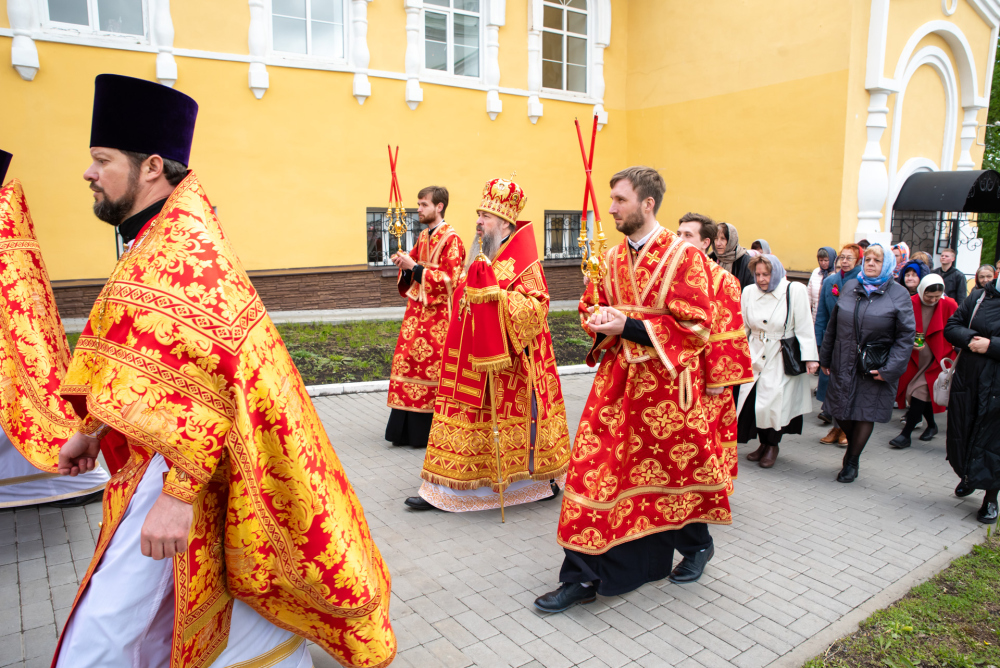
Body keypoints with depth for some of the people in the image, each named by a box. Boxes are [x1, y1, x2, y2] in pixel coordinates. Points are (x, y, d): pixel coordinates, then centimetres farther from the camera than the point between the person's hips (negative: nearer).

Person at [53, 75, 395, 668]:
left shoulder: (183, 248, -20)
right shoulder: (159, 241, 13)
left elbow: (215, 370, -28)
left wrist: (178, 492, -28)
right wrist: (91, 431, 21)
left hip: (179, 461, -10)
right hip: (163, 449, 10)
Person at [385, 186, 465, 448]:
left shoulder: (451, 240, -10)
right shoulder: (423, 237, 14)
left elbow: (450, 279, -17)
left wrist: (415, 267, -18)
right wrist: (405, 265, 0)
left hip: (438, 312, -8)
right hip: (418, 309, 8)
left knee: (432, 367, -3)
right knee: (408, 361, 6)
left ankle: (429, 432, 8)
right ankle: (408, 430, 15)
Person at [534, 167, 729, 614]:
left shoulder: (684, 257, -10)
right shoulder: (612, 257, 7)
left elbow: (695, 328, -14)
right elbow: (594, 306, 18)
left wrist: (628, 326, -20)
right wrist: (599, 320, -7)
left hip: (665, 382, -4)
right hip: (616, 379, 5)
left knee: (675, 467, 14)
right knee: (595, 470, 0)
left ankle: (697, 545, 44)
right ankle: (583, 577, 10)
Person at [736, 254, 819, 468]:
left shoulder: (795, 291, -8)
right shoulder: (749, 292, 2)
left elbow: (804, 328, -7)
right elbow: (743, 327, 11)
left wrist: (810, 358, -11)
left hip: (782, 360, -3)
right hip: (755, 357, 3)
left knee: (773, 403, -7)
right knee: (752, 401, -1)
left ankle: (773, 445, 18)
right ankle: (764, 443, 22)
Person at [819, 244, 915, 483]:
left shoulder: (899, 294, -4)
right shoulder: (849, 287, 6)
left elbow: (905, 336, -6)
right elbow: (833, 325, 12)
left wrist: (889, 369, -14)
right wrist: (825, 357, 12)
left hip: (876, 369, -3)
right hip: (844, 364, 3)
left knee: (866, 414, 4)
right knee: (840, 410, 7)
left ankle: (851, 461, 20)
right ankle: (854, 448, 35)